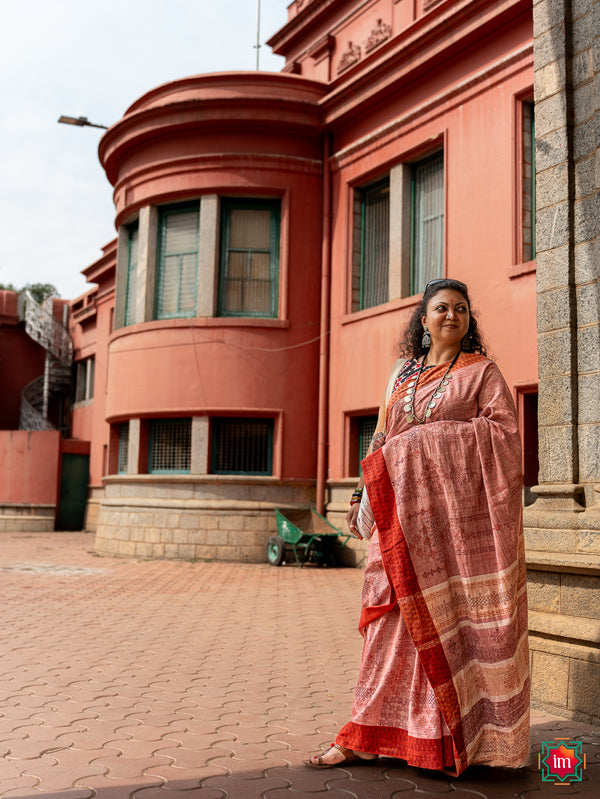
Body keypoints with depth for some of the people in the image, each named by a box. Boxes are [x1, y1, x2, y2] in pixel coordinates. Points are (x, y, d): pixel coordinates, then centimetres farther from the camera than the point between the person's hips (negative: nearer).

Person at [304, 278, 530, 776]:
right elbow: (383, 439, 18)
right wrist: (368, 494, 10)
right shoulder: (402, 373, 19)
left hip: (460, 506, -3)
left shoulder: (481, 371, 8)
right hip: (407, 507, 3)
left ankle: (473, 732, 9)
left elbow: (506, 432, -2)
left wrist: (443, 433, -9)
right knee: (399, 610, 0)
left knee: (461, 612, -3)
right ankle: (370, 737, 4)